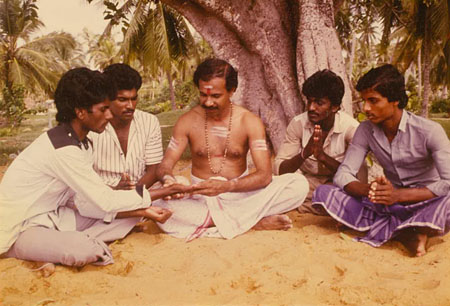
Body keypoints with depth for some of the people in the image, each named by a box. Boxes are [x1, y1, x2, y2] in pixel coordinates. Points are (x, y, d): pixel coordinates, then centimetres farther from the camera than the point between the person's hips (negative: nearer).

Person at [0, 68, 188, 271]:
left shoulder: (82, 144, 3)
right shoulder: (63, 150, -26)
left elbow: (88, 203, -2)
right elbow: (106, 201, -23)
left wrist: (143, 210, -11)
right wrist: (163, 192, -16)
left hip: (53, 217, 9)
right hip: (19, 230, -9)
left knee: (132, 212, 0)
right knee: (84, 250, -39)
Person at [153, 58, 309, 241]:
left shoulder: (249, 122, -4)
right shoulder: (187, 121, -1)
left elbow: (265, 174, -13)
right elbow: (165, 165, -1)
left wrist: (226, 186, -31)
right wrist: (168, 179, -27)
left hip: (241, 194, 0)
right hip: (202, 199, 1)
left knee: (299, 185, -21)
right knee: (160, 209, -33)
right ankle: (254, 222, -24)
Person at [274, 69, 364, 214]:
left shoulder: (351, 127, -18)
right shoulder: (298, 123, -12)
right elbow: (279, 169, -15)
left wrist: (322, 156, -35)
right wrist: (304, 154, -35)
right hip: (307, 183, 2)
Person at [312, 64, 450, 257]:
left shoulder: (429, 131, -12)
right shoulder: (366, 130, -1)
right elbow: (343, 175, -6)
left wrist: (399, 195, -32)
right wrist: (368, 190, -28)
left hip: (425, 204, -4)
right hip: (389, 206, 4)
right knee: (323, 193, -17)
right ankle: (405, 233, -20)